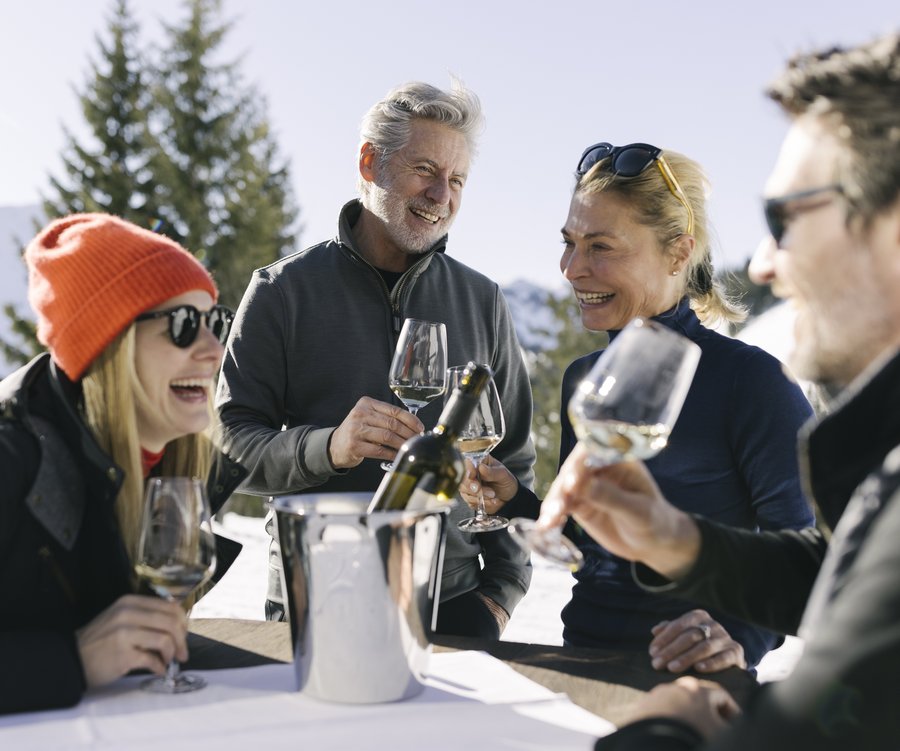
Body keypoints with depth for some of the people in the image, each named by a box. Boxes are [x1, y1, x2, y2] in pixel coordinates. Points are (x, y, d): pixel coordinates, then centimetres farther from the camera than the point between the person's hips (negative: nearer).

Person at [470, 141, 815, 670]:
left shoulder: (749, 380, -10)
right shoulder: (583, 379, 11)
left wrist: (743, 637, -26)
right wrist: (515, 500, 3)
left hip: (691, 687, -6)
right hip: (583, 669, 6)